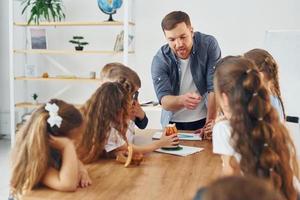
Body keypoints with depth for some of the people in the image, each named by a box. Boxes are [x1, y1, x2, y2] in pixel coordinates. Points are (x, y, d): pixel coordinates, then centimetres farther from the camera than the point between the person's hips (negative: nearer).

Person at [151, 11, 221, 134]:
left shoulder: (209, 44, -11)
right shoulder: (159, 60, -11)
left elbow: (215, 87, -12)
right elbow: (164, 101, -17)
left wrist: (210, 122, -19)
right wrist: (182, 100, -37)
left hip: (203, 120, -1)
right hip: (173, 123, 1)